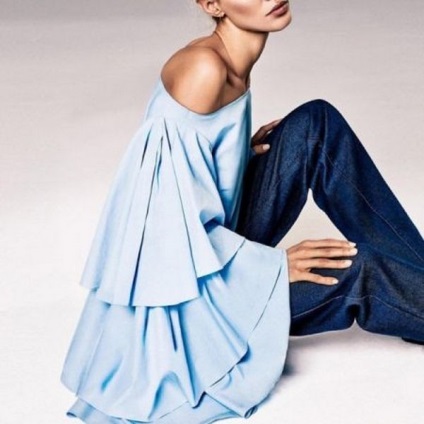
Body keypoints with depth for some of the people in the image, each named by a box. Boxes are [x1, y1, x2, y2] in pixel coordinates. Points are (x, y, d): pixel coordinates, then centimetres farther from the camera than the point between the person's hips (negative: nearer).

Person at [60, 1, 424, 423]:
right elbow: (173, 217, -22)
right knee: (353, 269, -17)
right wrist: (273, 263, -16)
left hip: (220, 249, 8)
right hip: (191, 290, -8)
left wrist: (249, 153, 0)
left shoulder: (231, 64, 4)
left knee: (316, 123, -1)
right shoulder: (204, 67, -23)